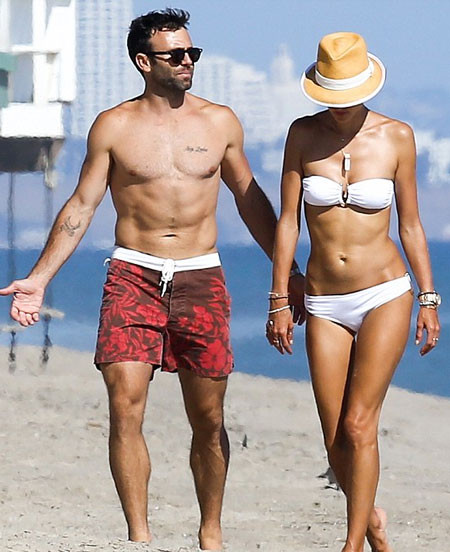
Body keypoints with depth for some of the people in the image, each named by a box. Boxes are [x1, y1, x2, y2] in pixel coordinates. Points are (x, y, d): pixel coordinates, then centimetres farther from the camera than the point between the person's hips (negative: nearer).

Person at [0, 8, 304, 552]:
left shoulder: (219, 122, 8)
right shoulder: (114, 127, 3)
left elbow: (250, 199, 18)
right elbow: (80, 206, 6)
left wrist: (288, 273, 19)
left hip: (200, 280, 1)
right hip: (133, 277, -1)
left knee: (208, 420, 4)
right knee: (125, 409, -13)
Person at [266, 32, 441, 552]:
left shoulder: (395, 137, -2)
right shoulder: (303, 135, 0)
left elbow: (410, 225, 5)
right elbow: (287, 222, 3)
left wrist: (428, 299, 5)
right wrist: (279, 302, 1)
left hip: (385, 296, -2)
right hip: (325, 306, 2)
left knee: (358, 425, -13)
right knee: (335, 441, 3)